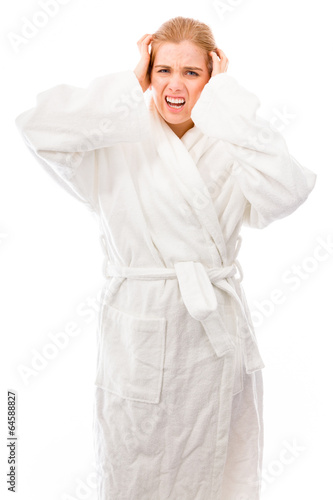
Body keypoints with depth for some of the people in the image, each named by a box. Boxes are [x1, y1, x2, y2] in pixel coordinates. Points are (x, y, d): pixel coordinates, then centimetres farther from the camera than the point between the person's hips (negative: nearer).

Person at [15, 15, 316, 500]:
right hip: (138, 329, -1)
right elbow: (39, 127, -19)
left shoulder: (229, 146, -1)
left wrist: (226, 96, -14)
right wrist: (130, 85, -12)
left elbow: (285, 192, -21)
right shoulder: (118, 144, -3)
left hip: (215, 332, 1)